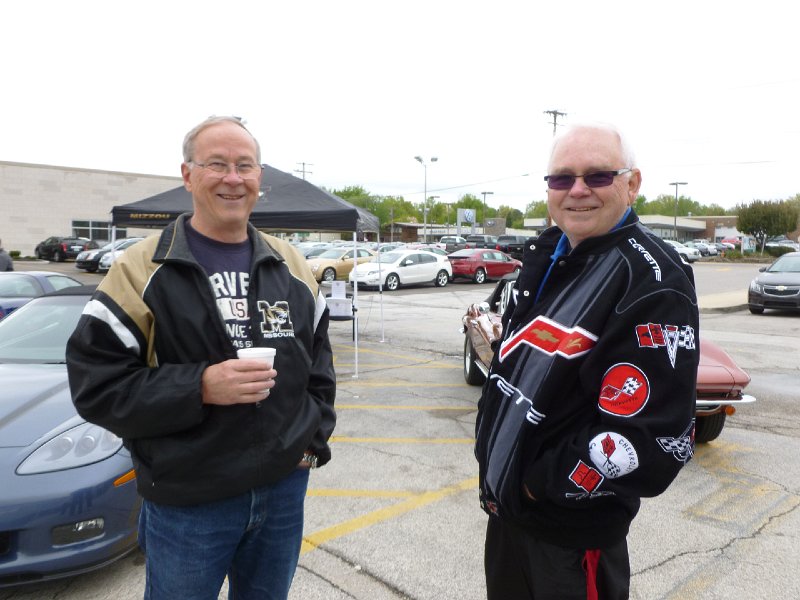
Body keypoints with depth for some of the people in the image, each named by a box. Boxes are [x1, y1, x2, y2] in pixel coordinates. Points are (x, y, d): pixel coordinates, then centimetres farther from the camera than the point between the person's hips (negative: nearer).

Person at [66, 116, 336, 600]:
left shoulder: (291, 265, 4)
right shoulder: (142, 270, -9)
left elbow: (319, 361, 13)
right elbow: (95, 386, -12)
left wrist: (315, 439, 2)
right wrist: (201, 386, -25)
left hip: (286, 488, 4)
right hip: (187, 504, -3)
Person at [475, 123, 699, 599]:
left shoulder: (652, 283, -22)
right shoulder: (546, 253, 3)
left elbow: (654, 441, -27)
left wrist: (537, 483, -18)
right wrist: (495, 466, 8)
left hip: (574, 535, -7)